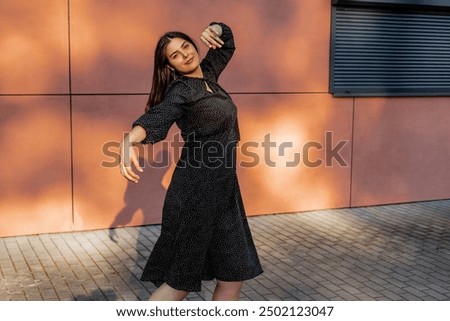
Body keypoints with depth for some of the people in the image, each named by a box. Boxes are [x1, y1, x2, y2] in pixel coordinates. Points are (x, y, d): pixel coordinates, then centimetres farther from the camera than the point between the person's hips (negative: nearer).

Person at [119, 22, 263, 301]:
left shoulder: (208, 74, 12)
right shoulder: (180, 90, -9)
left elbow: (226, 39, 26)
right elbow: (155, 118, -28)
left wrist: (214, 31, 2)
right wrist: (129, 141, -50)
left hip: (224, 189, 7)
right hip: (195, 190, -7)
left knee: (234, 277, 7)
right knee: (180, 283, -1)